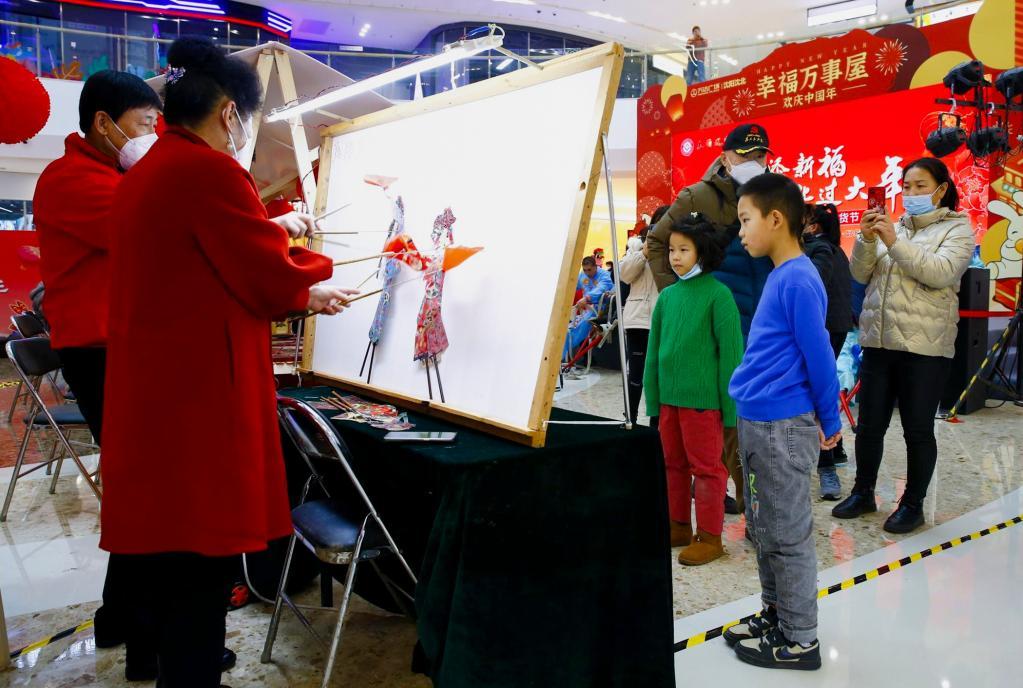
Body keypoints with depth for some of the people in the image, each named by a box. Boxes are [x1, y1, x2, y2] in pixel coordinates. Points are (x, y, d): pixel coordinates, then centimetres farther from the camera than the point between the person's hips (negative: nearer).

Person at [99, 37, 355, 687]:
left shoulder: (144, 173, 13)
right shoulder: (210, 171, -17)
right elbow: (274, 278, -12)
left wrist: (302, 293, 17)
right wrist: (315, 272, 9)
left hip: (148, 384, 10)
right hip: (198, 390, -10)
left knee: (157, 523, 22)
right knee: (200, 544, 3)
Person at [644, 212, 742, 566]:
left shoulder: (718, 294, -10)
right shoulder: (667, 295, 7)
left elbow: (730, 352, -10)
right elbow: (654, 350, 11)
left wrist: (729, 406, -11)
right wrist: (653, 397, 10)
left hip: (702, 397, -6)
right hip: (669, 396, 6)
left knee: (706, 467, 5)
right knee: (673, 463, 16)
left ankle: (710, 537, 18)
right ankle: (679, 527, 31)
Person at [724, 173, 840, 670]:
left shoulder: (797, 280, -18)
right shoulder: (780, 276, 11)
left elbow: (819, 357, -15)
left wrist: (829, 422, -6)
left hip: (784, 427, -9)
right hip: (758, 423, 9)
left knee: (788, 535, 3)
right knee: (764, 527, 19)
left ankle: (800, 641, 18)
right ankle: (775, 615, 34)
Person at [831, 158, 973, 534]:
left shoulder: (957, 228, 1)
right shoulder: (893, 227, 13)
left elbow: (941, 273, -16)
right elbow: (861, 275, 7)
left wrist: (895, 243, -21)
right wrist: (867, 240, -9)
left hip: (925, 346, -4)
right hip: (877, 340, 4)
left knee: (918, 429, 5)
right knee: (869, 424, 10)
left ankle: (913, 504, 19)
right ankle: (863, 493, 25)